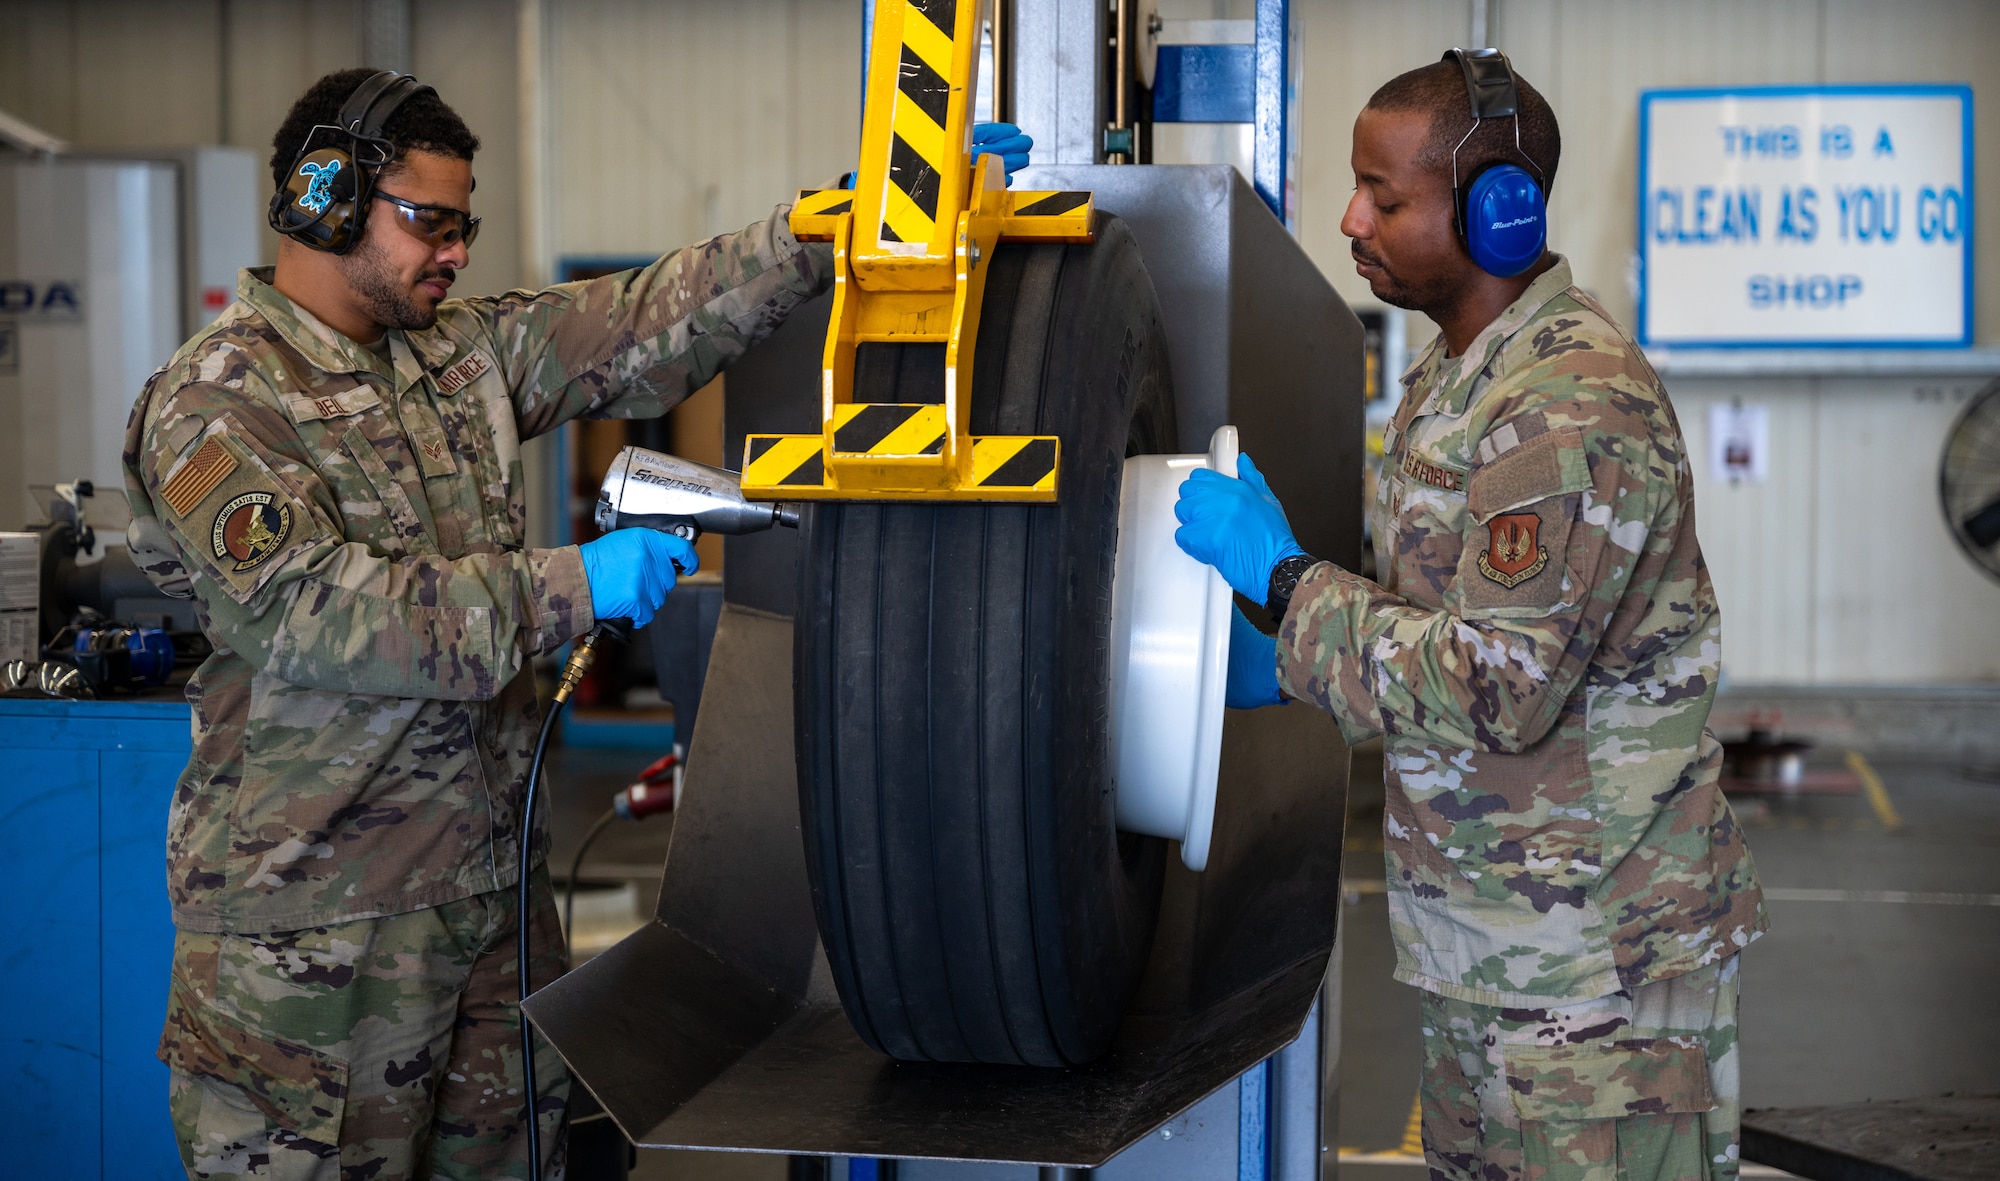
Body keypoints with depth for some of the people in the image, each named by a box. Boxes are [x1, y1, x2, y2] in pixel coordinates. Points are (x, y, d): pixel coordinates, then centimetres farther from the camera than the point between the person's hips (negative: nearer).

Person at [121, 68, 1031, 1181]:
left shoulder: (467, 349, 11)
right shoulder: (214, 406, -10)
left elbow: (655, 322, 5)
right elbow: (305, 610, -23)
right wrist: (569, 587, -25)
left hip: (496, 878, 7)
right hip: (317, 916, -7)